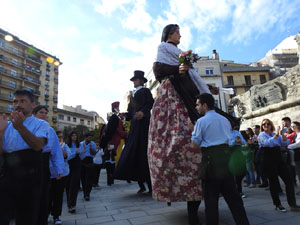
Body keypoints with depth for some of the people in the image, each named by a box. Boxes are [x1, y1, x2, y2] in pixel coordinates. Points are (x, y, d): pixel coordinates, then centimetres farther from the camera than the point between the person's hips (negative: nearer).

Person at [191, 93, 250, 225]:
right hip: (226, 154, 6)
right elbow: (229, 138, 18)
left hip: (210, 159, -6)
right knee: (232, 194, 14)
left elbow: (195, 143, -6)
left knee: (210, 196, 5)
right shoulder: (225, 120, 14)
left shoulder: (201, 121, -7)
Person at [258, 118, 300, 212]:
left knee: (289, 180, 1)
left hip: (279, 159, 6)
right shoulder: (262, 135, -2)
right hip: (269, 161, -5)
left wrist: (282, 134, -10)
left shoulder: (276, 134, 15)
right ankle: (277, 205, 13)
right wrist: (276, 134, -19)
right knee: (273, 182, 1)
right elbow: (269, 143, -20)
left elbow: (285, 143, 4)